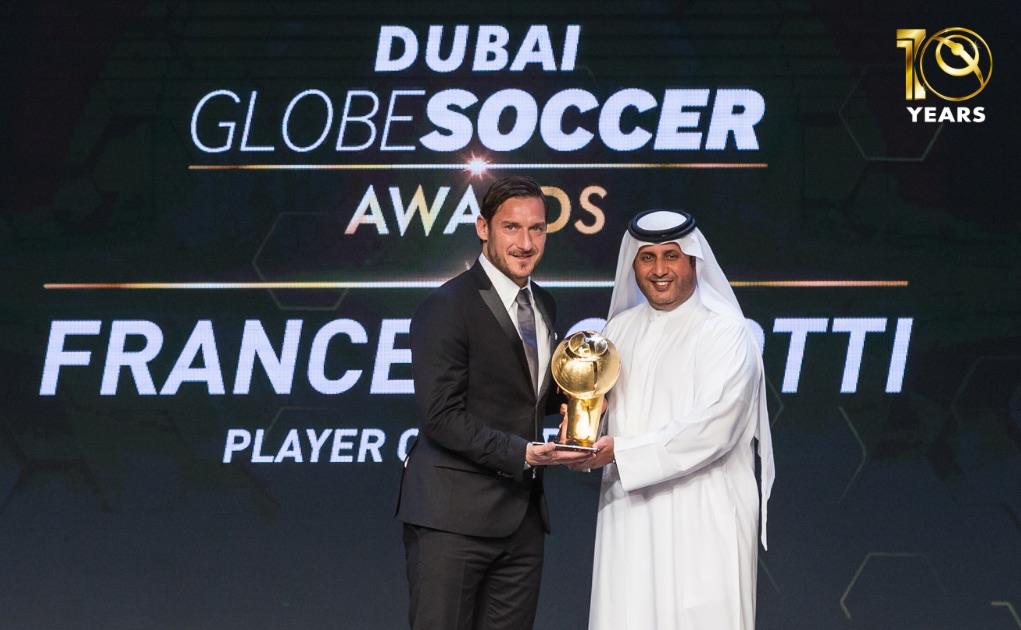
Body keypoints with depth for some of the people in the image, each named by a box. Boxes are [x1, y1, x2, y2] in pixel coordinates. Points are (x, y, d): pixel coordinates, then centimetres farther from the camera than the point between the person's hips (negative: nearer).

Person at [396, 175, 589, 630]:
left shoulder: (544, 306, 15)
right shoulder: (447, 307, -10)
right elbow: (441, 417, -16)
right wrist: (522, 453, -22)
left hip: (524, 517, 7)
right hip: (454, 516, -7)